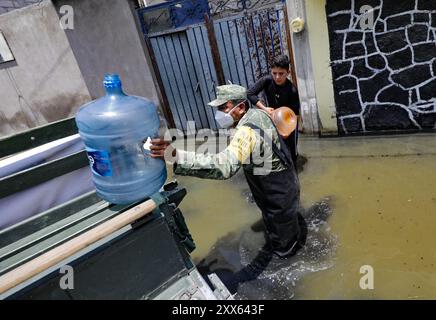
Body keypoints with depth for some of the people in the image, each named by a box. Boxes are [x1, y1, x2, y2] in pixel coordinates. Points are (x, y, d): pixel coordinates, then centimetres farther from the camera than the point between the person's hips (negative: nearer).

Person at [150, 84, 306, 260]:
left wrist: (176, 156, -57)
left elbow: (224, 165, -52)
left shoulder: (247, 131, -36)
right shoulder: (258, 113, -4)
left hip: (277, 193, -9)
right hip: (284, 183, 9)